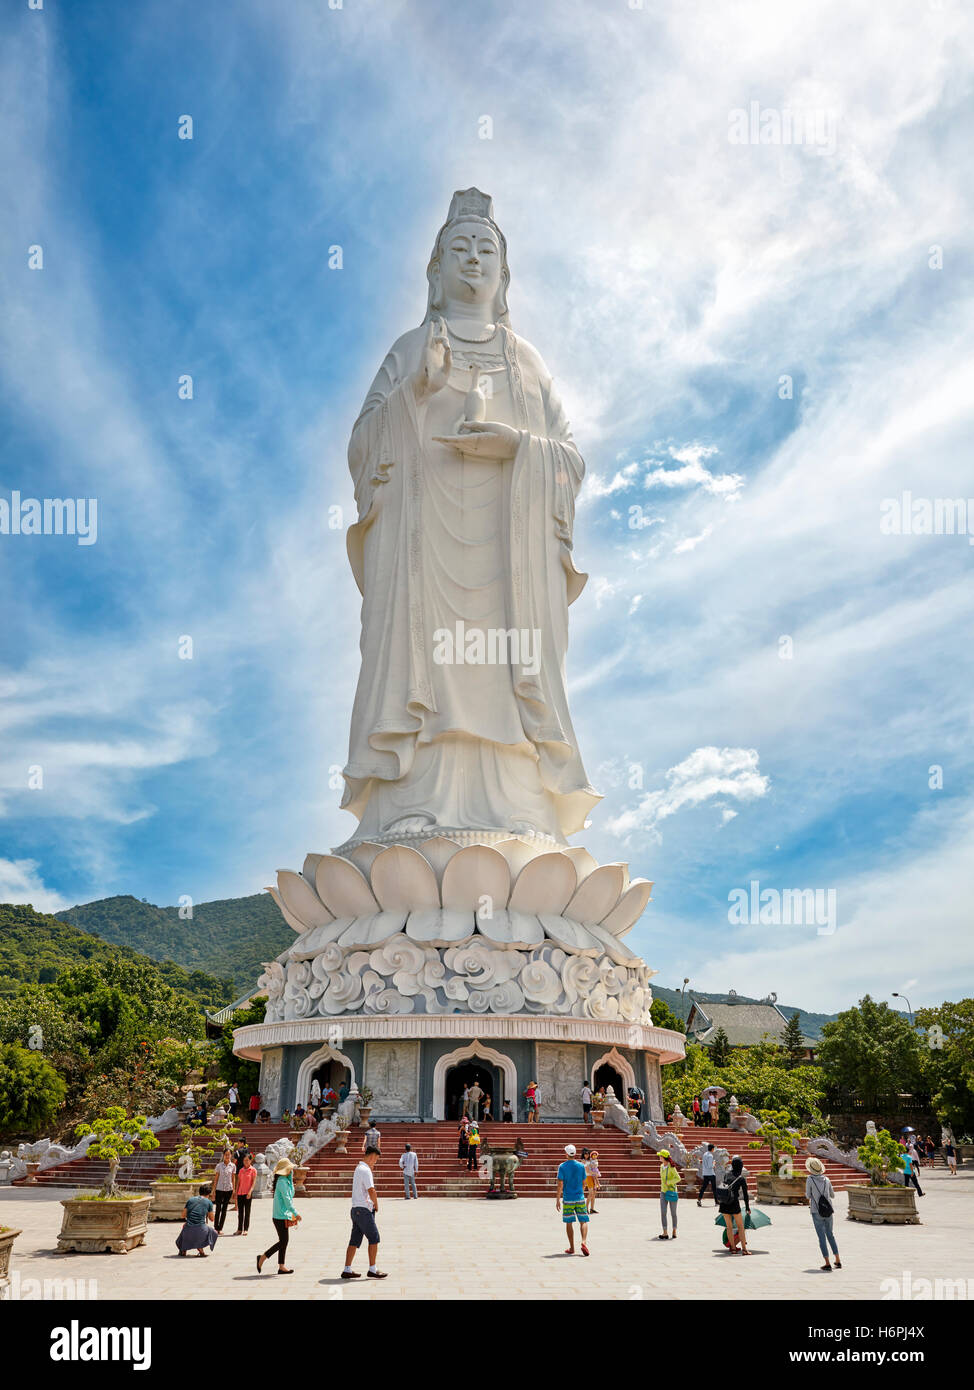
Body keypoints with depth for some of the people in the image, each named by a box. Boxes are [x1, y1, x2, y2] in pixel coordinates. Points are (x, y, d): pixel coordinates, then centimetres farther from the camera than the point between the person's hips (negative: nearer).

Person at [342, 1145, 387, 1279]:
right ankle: (372, 1270, 0)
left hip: (356, 1209, 9)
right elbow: (371, 1190, -23)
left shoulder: (358, 1168, 16)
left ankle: (347, 1270, 12)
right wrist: (376, 1205, -8)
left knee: (354, 1240, 11)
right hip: (363, 1210, -9)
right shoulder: (365, 1170, -15)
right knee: (374, 1238, -3)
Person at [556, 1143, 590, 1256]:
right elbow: (583, 1183, 9)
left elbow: (560, 1184, -8)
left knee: (569, 1223, 9)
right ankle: (584, 1242, -15)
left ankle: (572, 1248, 13)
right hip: (580, 1198, 1)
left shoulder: (562, 1167, -5)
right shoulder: (581, 1166, 2)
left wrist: (558, 1200, -2)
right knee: (583, 1222, 6)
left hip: (567, 1199, -1)